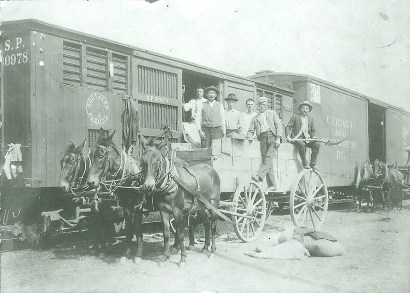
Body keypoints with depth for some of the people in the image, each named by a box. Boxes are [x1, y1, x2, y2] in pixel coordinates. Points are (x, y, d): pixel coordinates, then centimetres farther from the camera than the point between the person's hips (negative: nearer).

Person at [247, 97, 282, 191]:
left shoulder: (272, 113, 16)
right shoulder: (255, 118, 21)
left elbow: (278, 125, 6)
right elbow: (250, 130, 18)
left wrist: (278, 138, -7)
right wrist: (250, 136, -6)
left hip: (272, 136, -3)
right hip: (263, 138, 3)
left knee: (269, 157, -22)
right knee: (264, 158, -4)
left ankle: (259, 176, -35)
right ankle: (272, 185, -3)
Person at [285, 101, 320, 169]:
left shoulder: (310, 119, 21)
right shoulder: (295, 117, 8)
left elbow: (313, 131, 23)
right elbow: (287, 127, 2)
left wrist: (313, 136, 0)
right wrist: (288, 136, -16)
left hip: (307, 139, 4)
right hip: (297, 138, -4)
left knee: (317, 144, -23)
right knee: (302, 144, -36)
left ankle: (313, 165, -18)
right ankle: (304, 164, -25)